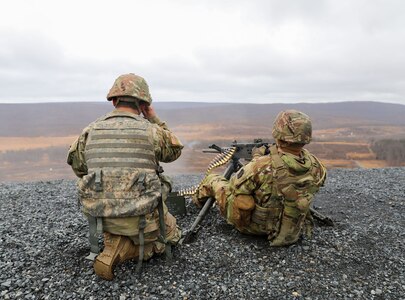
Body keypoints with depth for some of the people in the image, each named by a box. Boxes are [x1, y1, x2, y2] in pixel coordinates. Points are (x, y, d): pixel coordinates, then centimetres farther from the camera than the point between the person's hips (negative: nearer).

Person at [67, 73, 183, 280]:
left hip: (100, 215, 6)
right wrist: (155, 119, 11)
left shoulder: (91, 130, 1)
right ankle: (118, 253, -2)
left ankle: (115, 240, 8)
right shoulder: (150, 130, -9)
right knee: (171, 235, 22)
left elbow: (78, 166, 14)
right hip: (141, 215, -6)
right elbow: (175, 151, 10)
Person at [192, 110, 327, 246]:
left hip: (251, 226, -4)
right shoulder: (315, 167, -20)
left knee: (212, 179, 16)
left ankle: (198, 200, 49)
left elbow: (234, 186, -18)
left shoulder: (262, 166, -36)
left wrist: (257, 159, -8)